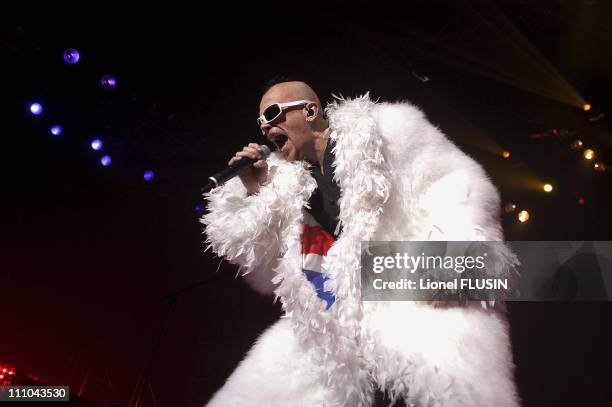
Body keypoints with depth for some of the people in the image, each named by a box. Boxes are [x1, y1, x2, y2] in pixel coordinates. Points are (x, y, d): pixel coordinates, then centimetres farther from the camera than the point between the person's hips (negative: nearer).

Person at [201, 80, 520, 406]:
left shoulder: (386, 128, 4)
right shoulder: (287, 186, 15)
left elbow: (453, 186, -5)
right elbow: (270, 278, 13)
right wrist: (256, 196, 4)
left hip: (409, 297, -4)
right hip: (334, 321, 5)